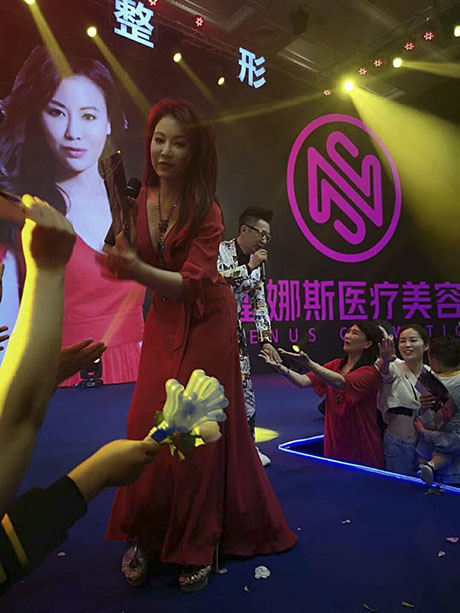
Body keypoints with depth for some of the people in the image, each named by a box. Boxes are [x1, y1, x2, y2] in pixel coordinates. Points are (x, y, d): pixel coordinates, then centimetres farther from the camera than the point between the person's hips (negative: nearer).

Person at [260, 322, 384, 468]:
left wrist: (308, 363, -44)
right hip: (334, 444, 5)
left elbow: (340, 382, -33)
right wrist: (281, 368, -26)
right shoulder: (335, 365, 4)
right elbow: (303, 381, -9)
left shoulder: (370, 372, -14)